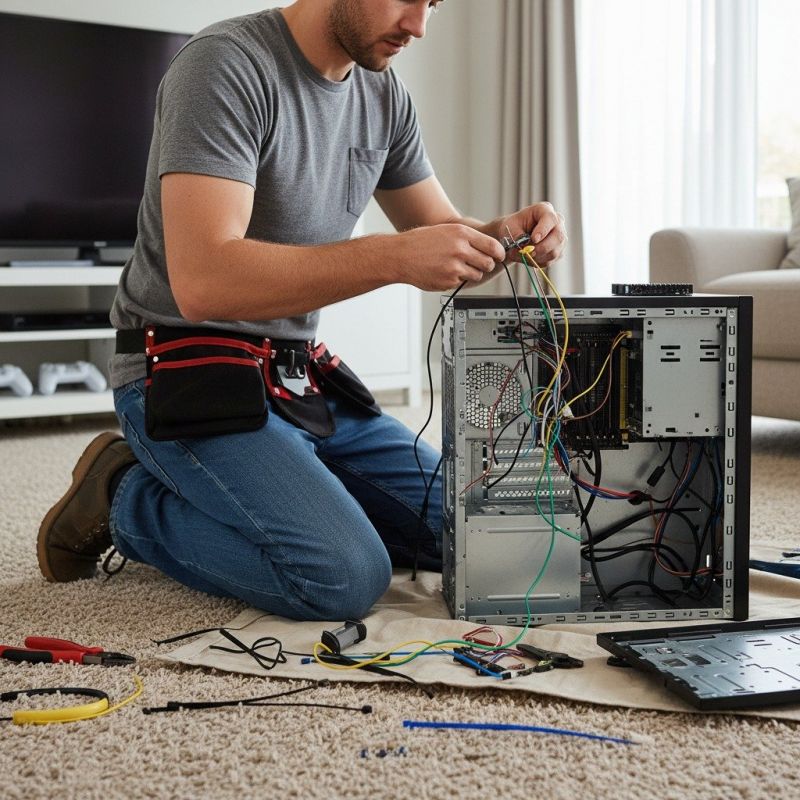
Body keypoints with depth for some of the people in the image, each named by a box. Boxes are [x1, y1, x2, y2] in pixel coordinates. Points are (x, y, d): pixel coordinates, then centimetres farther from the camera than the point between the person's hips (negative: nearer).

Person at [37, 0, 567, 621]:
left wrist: (504, 233, -10)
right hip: (188, 377, -8)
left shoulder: (385, 96, 7)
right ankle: (127, 499, -1)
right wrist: (394, 257, -33)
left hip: (301, 380, 9)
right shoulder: (227, 64, -18)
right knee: (346, 578, -25)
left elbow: (443, 238, 14)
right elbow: (201, 282, -29)